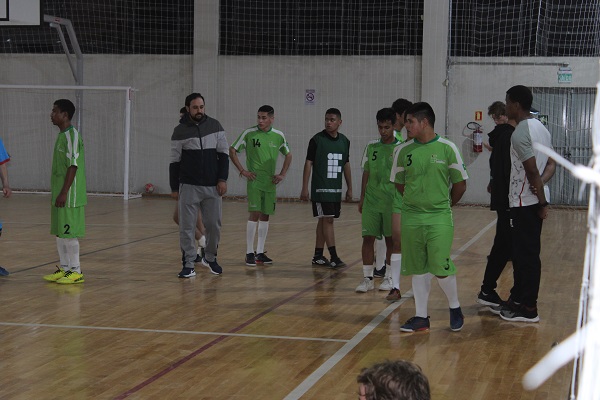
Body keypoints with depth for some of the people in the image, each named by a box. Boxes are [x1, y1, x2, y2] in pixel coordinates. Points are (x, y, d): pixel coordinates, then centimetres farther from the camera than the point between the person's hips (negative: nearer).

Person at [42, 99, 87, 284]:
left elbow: (73, 166, -19)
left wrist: (64, 192, -21)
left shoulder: (72, 136, -14)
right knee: (59, 232, 12)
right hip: (59, 194, 9)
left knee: (69, 233, -5)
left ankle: (75, 271, 2)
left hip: (70, 195, -9)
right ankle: (64, 268, 20)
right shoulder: (61, 136, 15)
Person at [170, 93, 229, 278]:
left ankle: (210, 258, 28)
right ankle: (189, 265, 4)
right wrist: (174, 188, 1)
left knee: (214, 225, 7)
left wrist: (223, 179, -3)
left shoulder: (215, 126, 3)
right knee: (187, 227, -3)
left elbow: (223, 153, 5)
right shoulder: (180, 131, -2)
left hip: (213, 186, 2)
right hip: (189, 187, -2)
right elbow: (175, 161, 2)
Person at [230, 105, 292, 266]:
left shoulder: (279, 136, 4)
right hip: (254, 181, -4)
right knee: (254, 214, -11)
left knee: (265, 216, 7)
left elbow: (288, 155, 18)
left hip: (270, 182, 4)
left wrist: (282, 174, 7)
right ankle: (249, 253, -4)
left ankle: (260, 252, 15)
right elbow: (232, 151, 1)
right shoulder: (249, 133, -5)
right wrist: (242, 170, -6)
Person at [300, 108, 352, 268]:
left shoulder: (344, 141, 8)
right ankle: (334, 257, -10)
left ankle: (318, 256, 17)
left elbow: (346, 165, 15)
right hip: (320, 188, -5)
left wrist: (349, 188, 14)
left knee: (324, 221, 10)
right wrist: (304, 188, -11)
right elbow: (308, 163, -7)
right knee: (327, 220, -9)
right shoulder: (317, 140, -7)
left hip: (336, 189, 5)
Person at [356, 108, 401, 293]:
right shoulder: (371, 148, 8)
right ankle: (368, 278, 5)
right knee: (368, 238, -1)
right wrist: (362, 198, 11)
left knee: (391, 239, 6)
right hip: (371, 200, 3)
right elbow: (366, 173, 13)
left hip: (391, 201, -3)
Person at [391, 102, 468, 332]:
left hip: (439, 218, -3)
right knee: (418, 269, 7)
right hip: (411, 218, 3)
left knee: (441, 267, -6)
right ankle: (421, 317, 17)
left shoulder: (447, 148, -5)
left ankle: (455, 308, 18)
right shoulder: (402, 151, 2)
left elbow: (460, 184, 4)